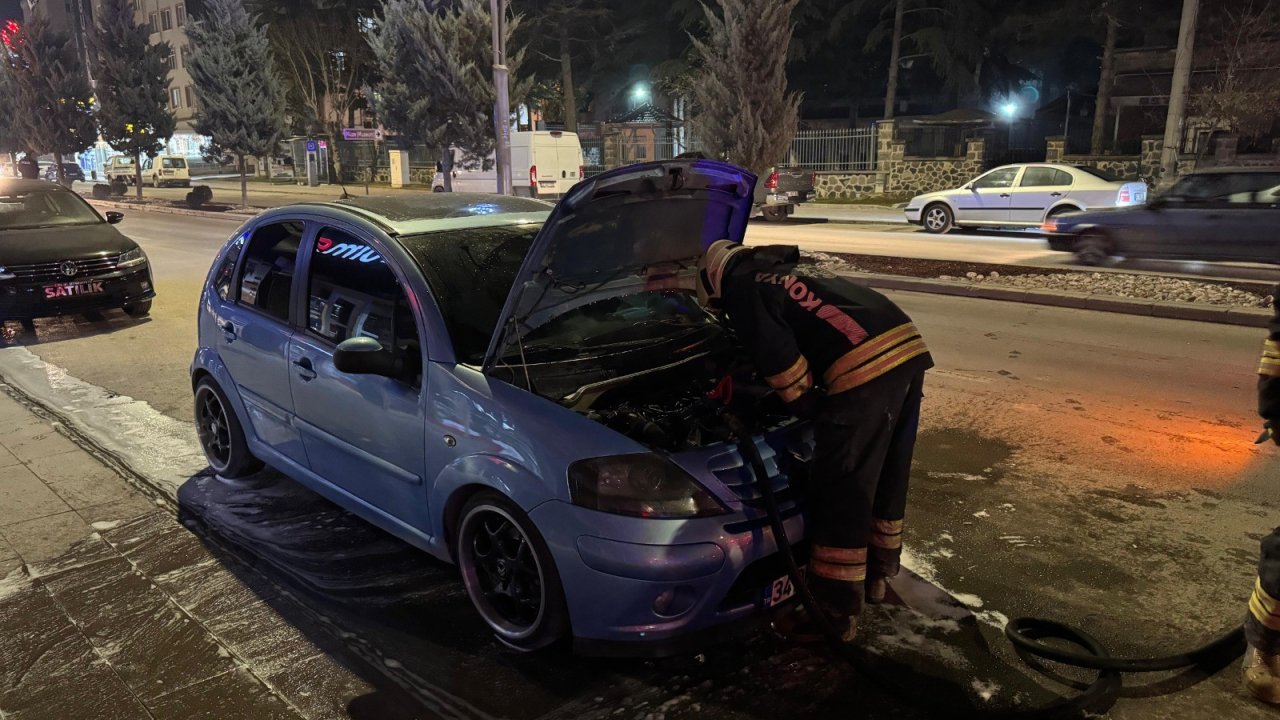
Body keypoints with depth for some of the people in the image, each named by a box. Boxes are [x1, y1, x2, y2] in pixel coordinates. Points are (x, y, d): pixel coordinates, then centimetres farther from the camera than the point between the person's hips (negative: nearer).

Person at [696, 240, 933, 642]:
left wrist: (805, 407, 8)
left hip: (864, 365, -10)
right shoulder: (786, 273, 33)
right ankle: (877, 575, 40)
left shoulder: (741, 287, 7)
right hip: (906, 344, 10)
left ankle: (835, 613, 11)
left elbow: (775, 354, -4)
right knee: (887, 475, 22)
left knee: (840, 491, 0)